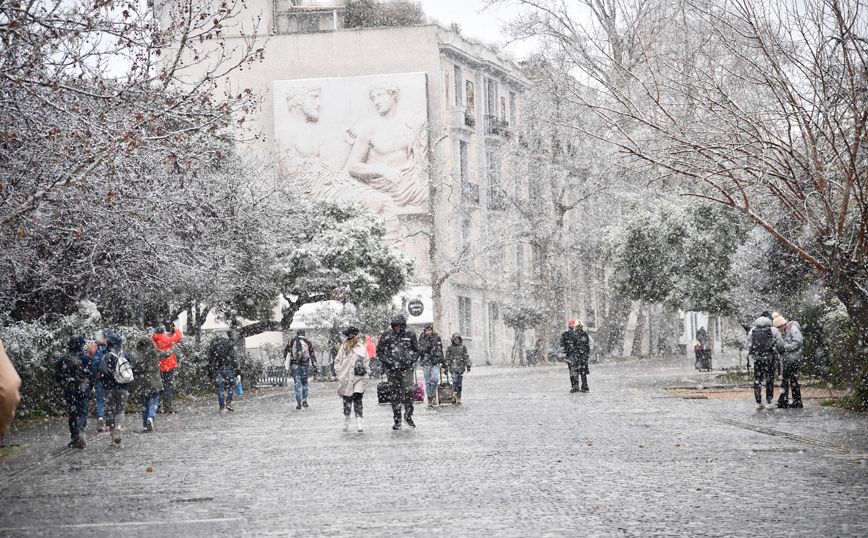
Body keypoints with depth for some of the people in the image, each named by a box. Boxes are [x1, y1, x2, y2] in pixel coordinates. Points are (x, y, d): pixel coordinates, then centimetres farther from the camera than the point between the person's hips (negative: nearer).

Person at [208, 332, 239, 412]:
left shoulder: (212, 346, 14)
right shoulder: (229, 344, 6)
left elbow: (210, 360, 12)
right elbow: (234, 358, 1)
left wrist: (210, 373, 15)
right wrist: (236, 370, 3)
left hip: (216, 370, 2)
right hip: (228, 369, -2)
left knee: (220, 387, 5)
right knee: (231, 385, 11)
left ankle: (221, 406, 1)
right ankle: (228, 403, -1)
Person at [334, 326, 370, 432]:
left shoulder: (361, 347, 8)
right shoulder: (344, 348, 2)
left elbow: (367, 361, 17)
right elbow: (337, 362, 7)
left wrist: (366, 371, 5)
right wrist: (340, 372, -4)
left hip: (359, 377, 1)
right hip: (346, 378, -1)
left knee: (357, 399, -10)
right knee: (347, 400, 5)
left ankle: (359, 422, -10)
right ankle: (346, 422, 20)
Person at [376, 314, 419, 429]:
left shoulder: (410, 335, 6)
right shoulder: (386, 335, 3)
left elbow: (416, 350, 16)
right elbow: (379, 351, 8)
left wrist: (411, 360, 0)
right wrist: (387, 361, -6)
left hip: (407, 368, 0)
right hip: (392, 370, 0)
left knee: (409, 391, -14)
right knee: (394, 395, 3)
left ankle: (408, 415, 5)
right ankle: (397, 421, 11)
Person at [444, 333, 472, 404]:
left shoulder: (463, 347, 8)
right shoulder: (450, 347, 4)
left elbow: (466, 357, 11)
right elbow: (447, 357, 6)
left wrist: (468, 366, 6)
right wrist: (446, 366, 1)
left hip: (461, 367, 1)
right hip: (453, 368, -1)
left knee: (460, 383, 2)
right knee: (455, 382, -14)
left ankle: (459, 398, 8)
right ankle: (455, 396, -14)